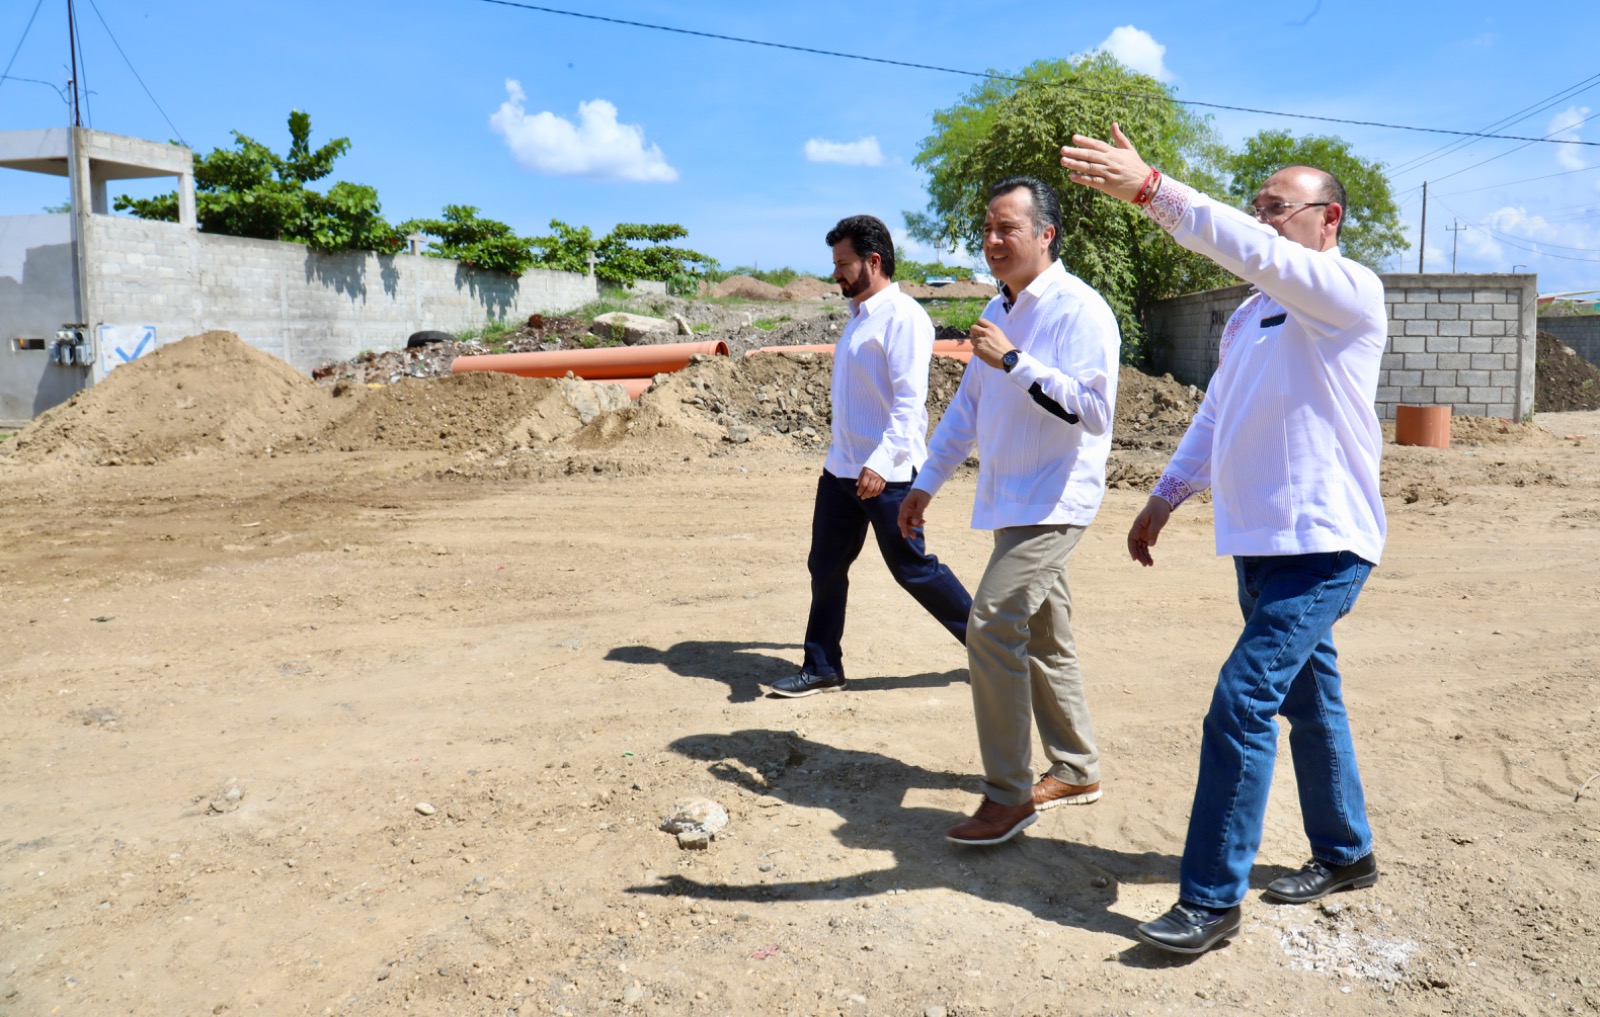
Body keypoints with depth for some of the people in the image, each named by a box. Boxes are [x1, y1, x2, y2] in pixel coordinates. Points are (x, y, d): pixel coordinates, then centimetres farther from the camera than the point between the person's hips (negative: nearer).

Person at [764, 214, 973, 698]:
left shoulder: (902, 317, -14)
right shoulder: (858, 316, 15)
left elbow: (910, 401, -22)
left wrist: (881, 463, -31)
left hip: (886, 474, -9)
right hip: (841, 468, 9)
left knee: (913, 569, 0)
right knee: (826, 567, 11)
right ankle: (821, 668, 22)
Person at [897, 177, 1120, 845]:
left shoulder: (1079, 309, -14)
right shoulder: (1000, 311, 14)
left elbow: (1092, 409, -24)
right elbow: (968, 405, 20)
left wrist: (1015, 361, -25)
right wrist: (927, 483, 20)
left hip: (1054, 500, -9)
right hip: (1012, 500, 9)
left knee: (993, 624, -18)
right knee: (1041, 637, 15)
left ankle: (1008, 794, -7)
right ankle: (1077, 771, 30)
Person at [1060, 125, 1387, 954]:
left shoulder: (1351, 293, -11)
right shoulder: (1254, 313, 16)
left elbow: (1252, 251, -28)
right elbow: (1215, 415, 22)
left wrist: (1149, 188, -34)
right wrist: (1165, 498, 17)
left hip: (1320, 545, -9)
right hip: (1259, 542, 9)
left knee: (1242, 706, -13)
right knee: (1308, 701, 18)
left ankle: (1212, 899, -2)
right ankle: (1345, 854, 36)